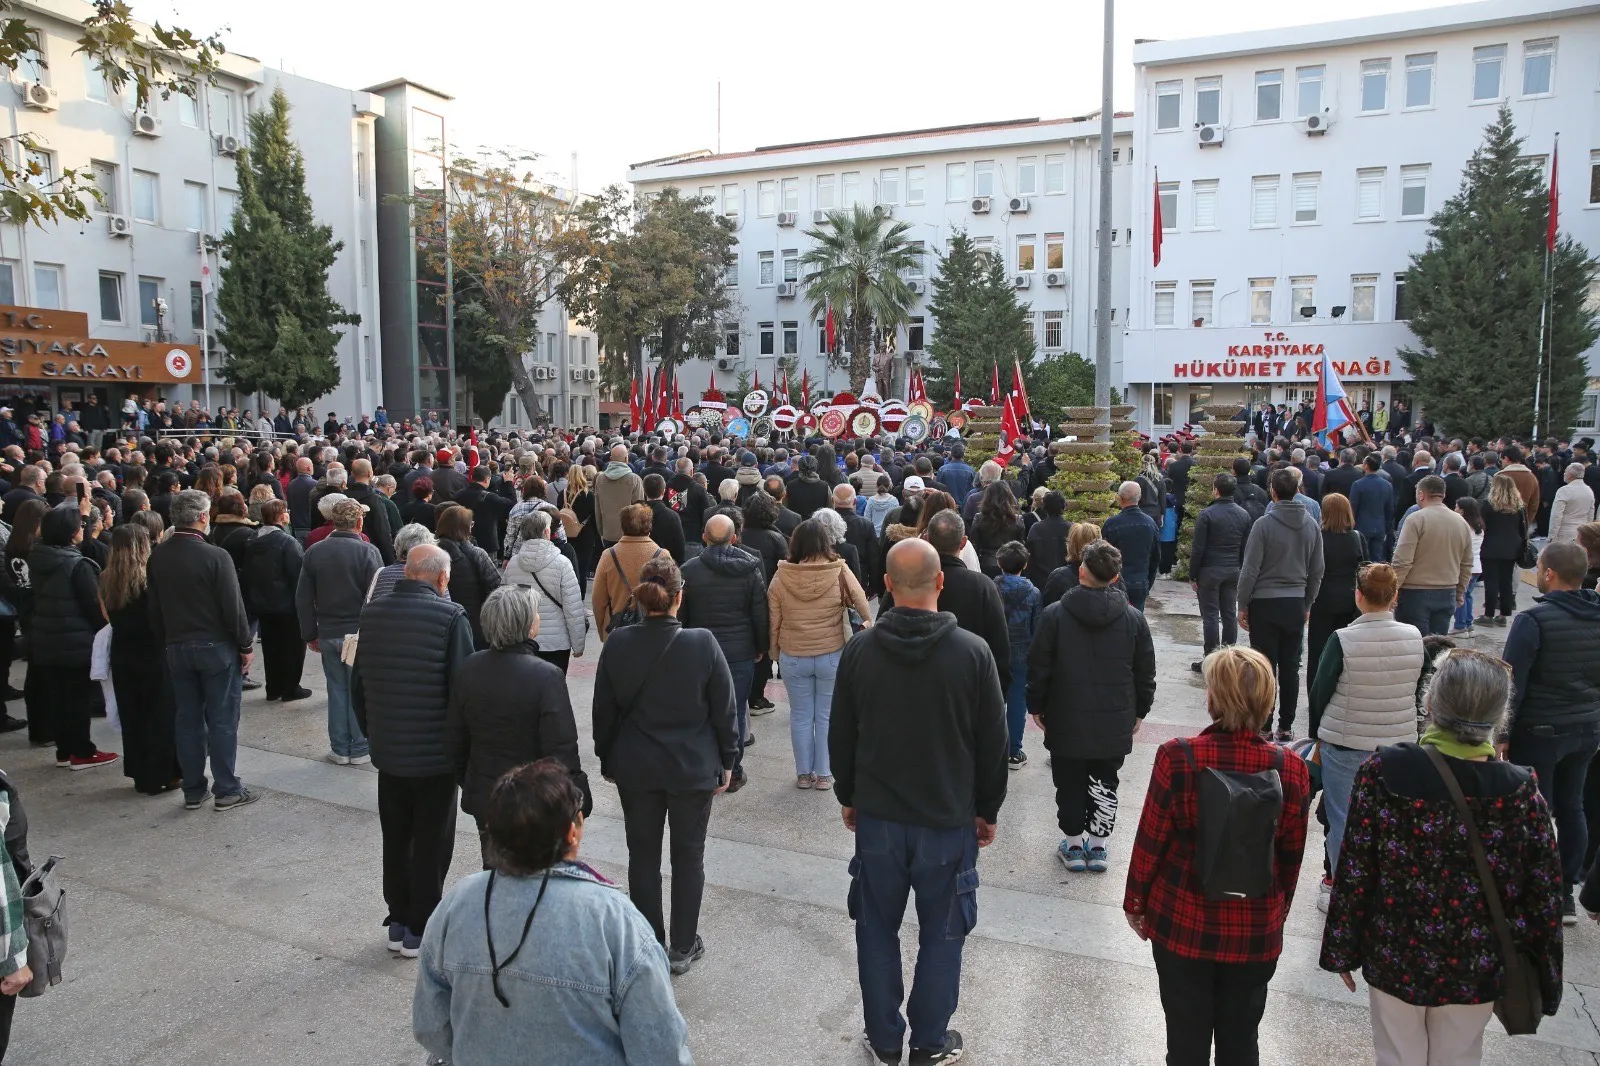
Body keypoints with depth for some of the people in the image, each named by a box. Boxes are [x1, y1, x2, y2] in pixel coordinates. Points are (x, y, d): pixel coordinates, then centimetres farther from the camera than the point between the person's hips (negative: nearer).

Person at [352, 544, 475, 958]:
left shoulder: (372, 613, 0)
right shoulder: (450, 617, -17)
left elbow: (357, 684, 8)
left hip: (388, 753, 5)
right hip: (436, 754, -5)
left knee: (396, 841, 19)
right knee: (430, 846, 9)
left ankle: (398, 922, 30)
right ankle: (420, 931, 18)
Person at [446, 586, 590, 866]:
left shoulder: (470, 668, -5)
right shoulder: (546, 677, -23)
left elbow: (454, 738, 6)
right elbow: (562, 751, -21)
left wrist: (466, 782, 21)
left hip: (483, 799, 5)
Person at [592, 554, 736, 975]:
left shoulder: (617, 644, -11)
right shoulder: (703, 644, -17)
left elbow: (604, 710, 0)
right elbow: (724, 709, -9)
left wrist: (607, 759, 14)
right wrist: (727, 761, 5)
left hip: (635, 768, 2)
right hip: (693, 767, -2)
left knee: (643, 855, 16)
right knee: (688, 856, 14)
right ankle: (683, 948, 24)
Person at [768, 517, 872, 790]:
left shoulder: (781, 576, -8)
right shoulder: (840, 572, -13)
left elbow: (773, 619, 1)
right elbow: (862, 604, -2)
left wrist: (774, 652, 14)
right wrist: (869, 627, 18)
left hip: (793, 657, 1)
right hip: (832, 655, -1)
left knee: (800, 716, 13)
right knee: (827, 716, 11)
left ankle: (804, 774, 23)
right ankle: (824, 774, 20)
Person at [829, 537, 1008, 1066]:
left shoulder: (859, 650, -9)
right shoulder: (973, 652, -14)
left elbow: (841, 736, 1)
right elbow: (993, 743, -6)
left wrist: (848, 797, 16)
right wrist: (987, 810, 8)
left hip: (877, 817, 2)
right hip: (949, 819, -1)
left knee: (877, 929, 17)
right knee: (942, 934, 15)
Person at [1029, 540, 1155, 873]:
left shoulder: (1054, 614, -11)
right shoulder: (1134, 618, -4)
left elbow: (1038, 667, -6)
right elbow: (1146, 672, 3)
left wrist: (1036, 705, 7)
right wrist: (1139, 710, 16)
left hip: (1066, 721, -2)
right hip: (1114, 723, 2)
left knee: (1070, 784, 11)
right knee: (1104, 784, 14)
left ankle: (1073, 845, 21)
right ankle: (1098, 846, 23)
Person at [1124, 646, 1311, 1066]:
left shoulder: (1177, 756, -20)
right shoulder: (1291, 769, -12)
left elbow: (1150, 840, -11)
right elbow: (1291, 858, 0)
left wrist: (1135, 902, 5)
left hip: (1183, 926, -2)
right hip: (1256, 933, 2)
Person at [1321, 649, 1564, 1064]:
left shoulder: (1382, 773, -21)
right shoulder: (1521, 792, -17)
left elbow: (1354, 874, -15)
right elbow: (1543, 898, -8)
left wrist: (1342, 951, -1)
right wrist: (1542, 983, 7)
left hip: (1394, 960, -1)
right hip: (1476, 969, 2)